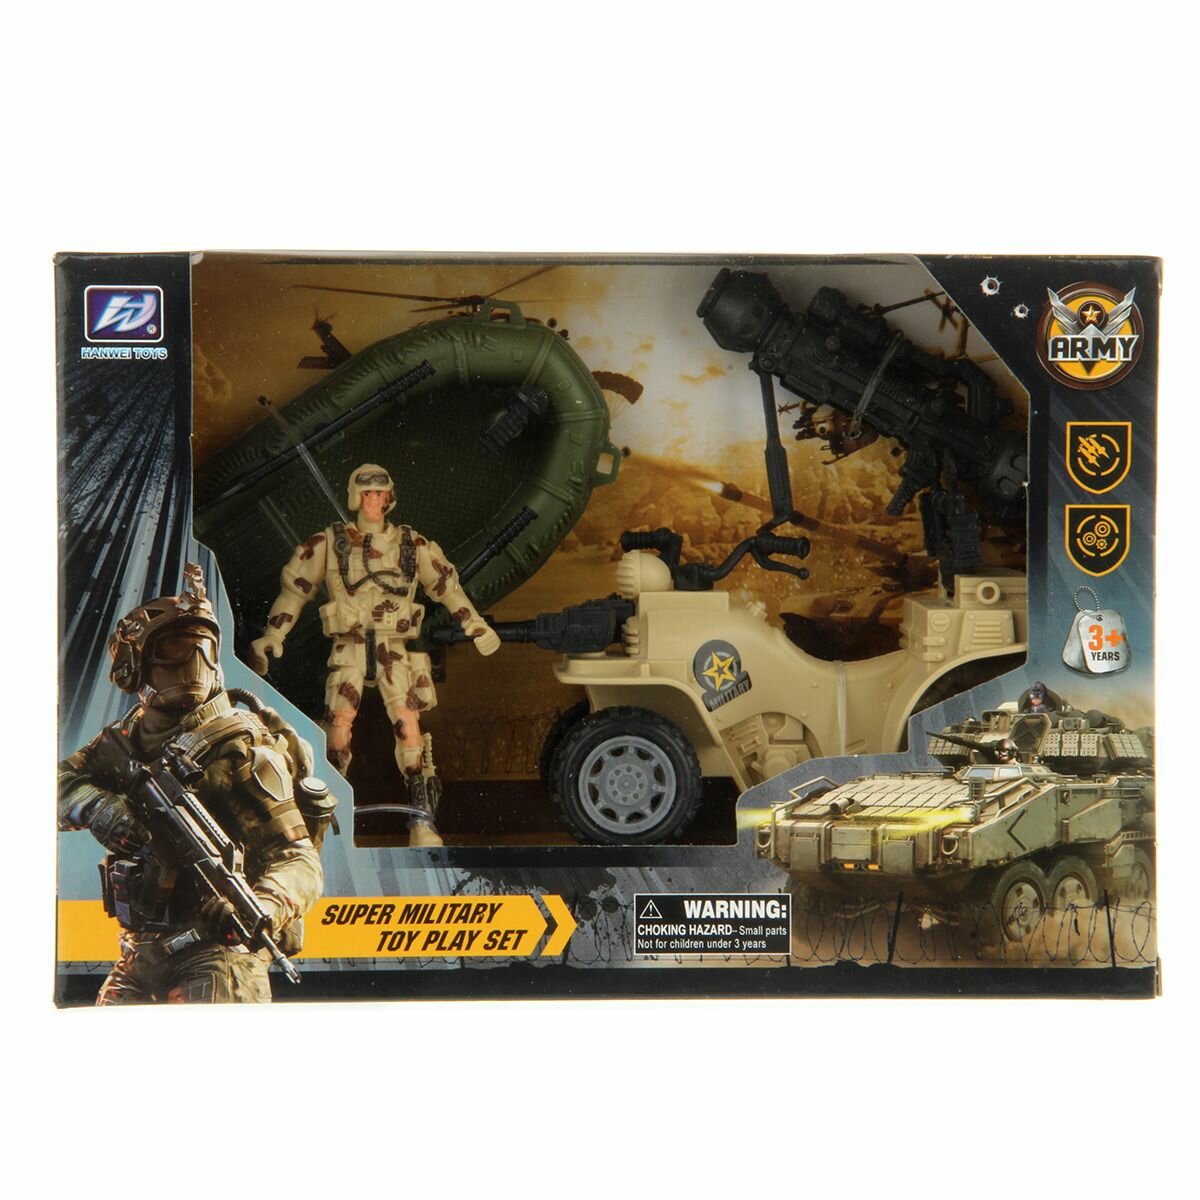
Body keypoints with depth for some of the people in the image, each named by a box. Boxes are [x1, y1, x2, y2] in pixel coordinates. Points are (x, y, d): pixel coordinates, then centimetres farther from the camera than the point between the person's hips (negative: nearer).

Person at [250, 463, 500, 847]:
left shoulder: (412, 544, 11)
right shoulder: (330, 542, 6)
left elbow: (447, 584, 18)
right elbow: (294, 586, 9)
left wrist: (477, 627, 19)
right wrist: (271, 635, 5)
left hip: (394, 646, 1)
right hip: (349, 646, -1)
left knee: (408, 722, -12)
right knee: (340, 719, -18)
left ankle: (422, 819, -7)